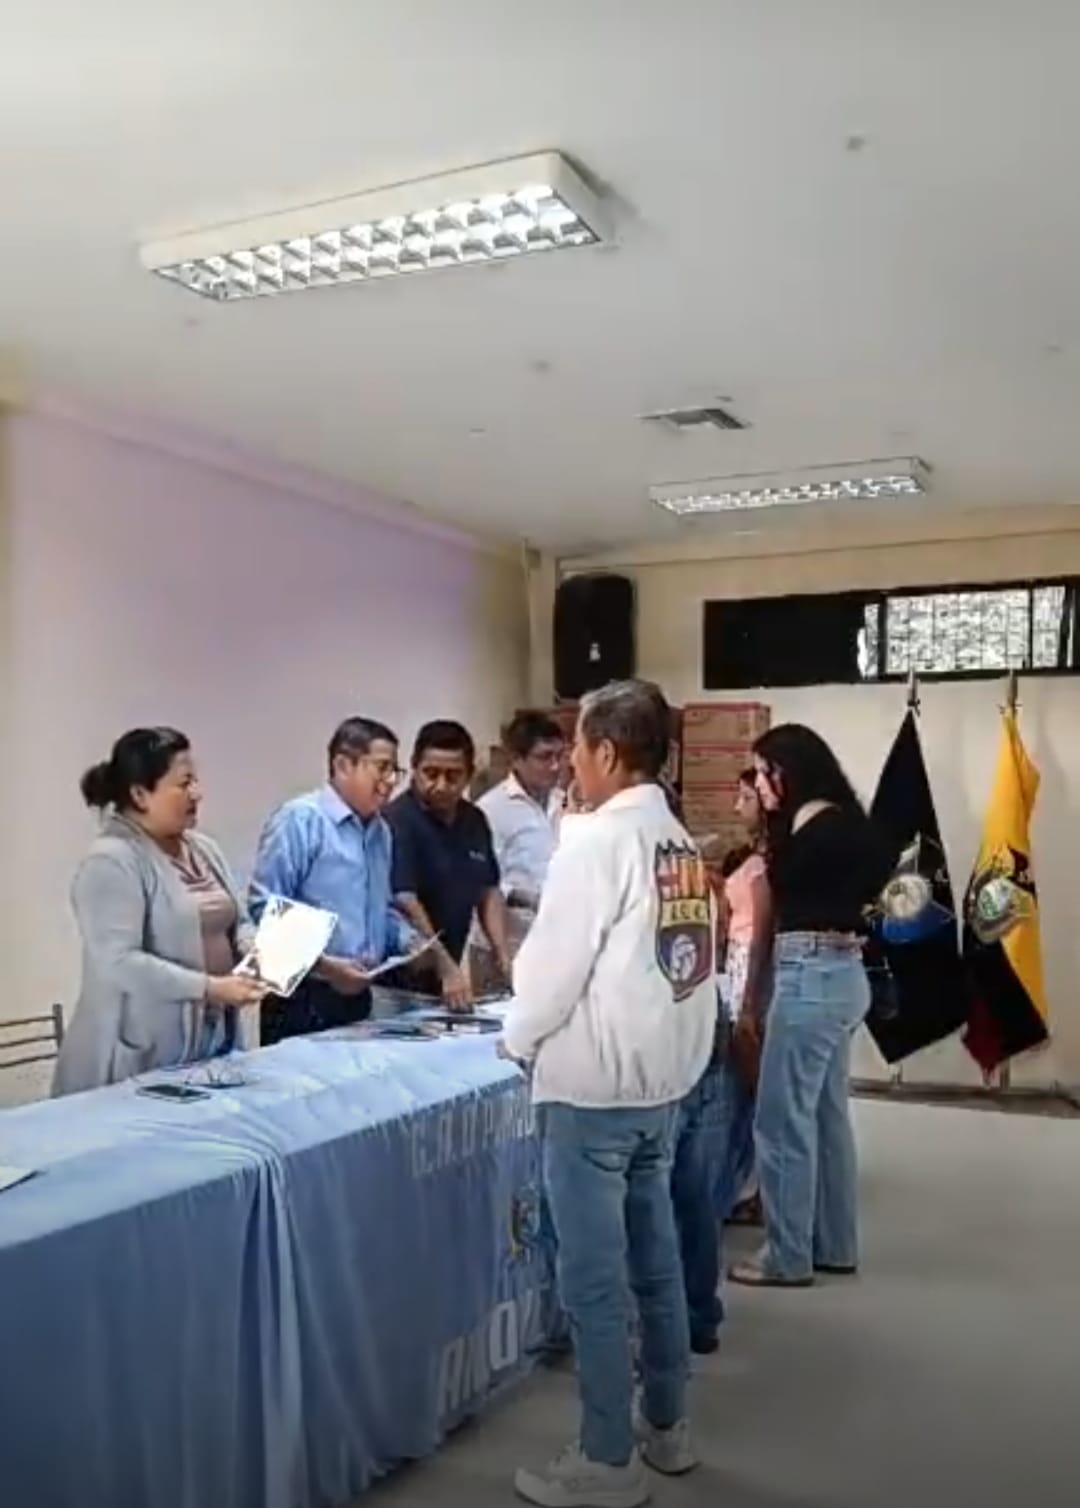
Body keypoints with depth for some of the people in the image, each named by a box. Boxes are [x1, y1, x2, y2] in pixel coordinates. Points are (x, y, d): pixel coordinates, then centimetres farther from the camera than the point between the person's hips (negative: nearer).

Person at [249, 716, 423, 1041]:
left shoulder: (381, 831, 12)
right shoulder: (299, 819, -12)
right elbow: (266, 910, -18)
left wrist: (408, 941, 4)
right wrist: (325, 965, -21)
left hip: (357, 997, 7)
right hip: (303, 1000, -7)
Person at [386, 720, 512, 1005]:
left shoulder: (474, 821, 5)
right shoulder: (398, 821, -16)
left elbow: (489, 891, 12)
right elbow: (405, 904, -24)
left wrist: (504, 956, 0)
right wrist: (446, 968, -30)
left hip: (447, 974, 7)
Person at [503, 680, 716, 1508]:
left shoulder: (596, 839, -16)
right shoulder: (682, 843, 6)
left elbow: (556, 959, -15)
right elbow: (656, 957, 10)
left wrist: (519, 1037, 2)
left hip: (594, 1087, -8)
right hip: (662, 1079, 8)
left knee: (595, 1282, 3)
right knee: (655, 1262, 18)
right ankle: (667, 1426, 31)